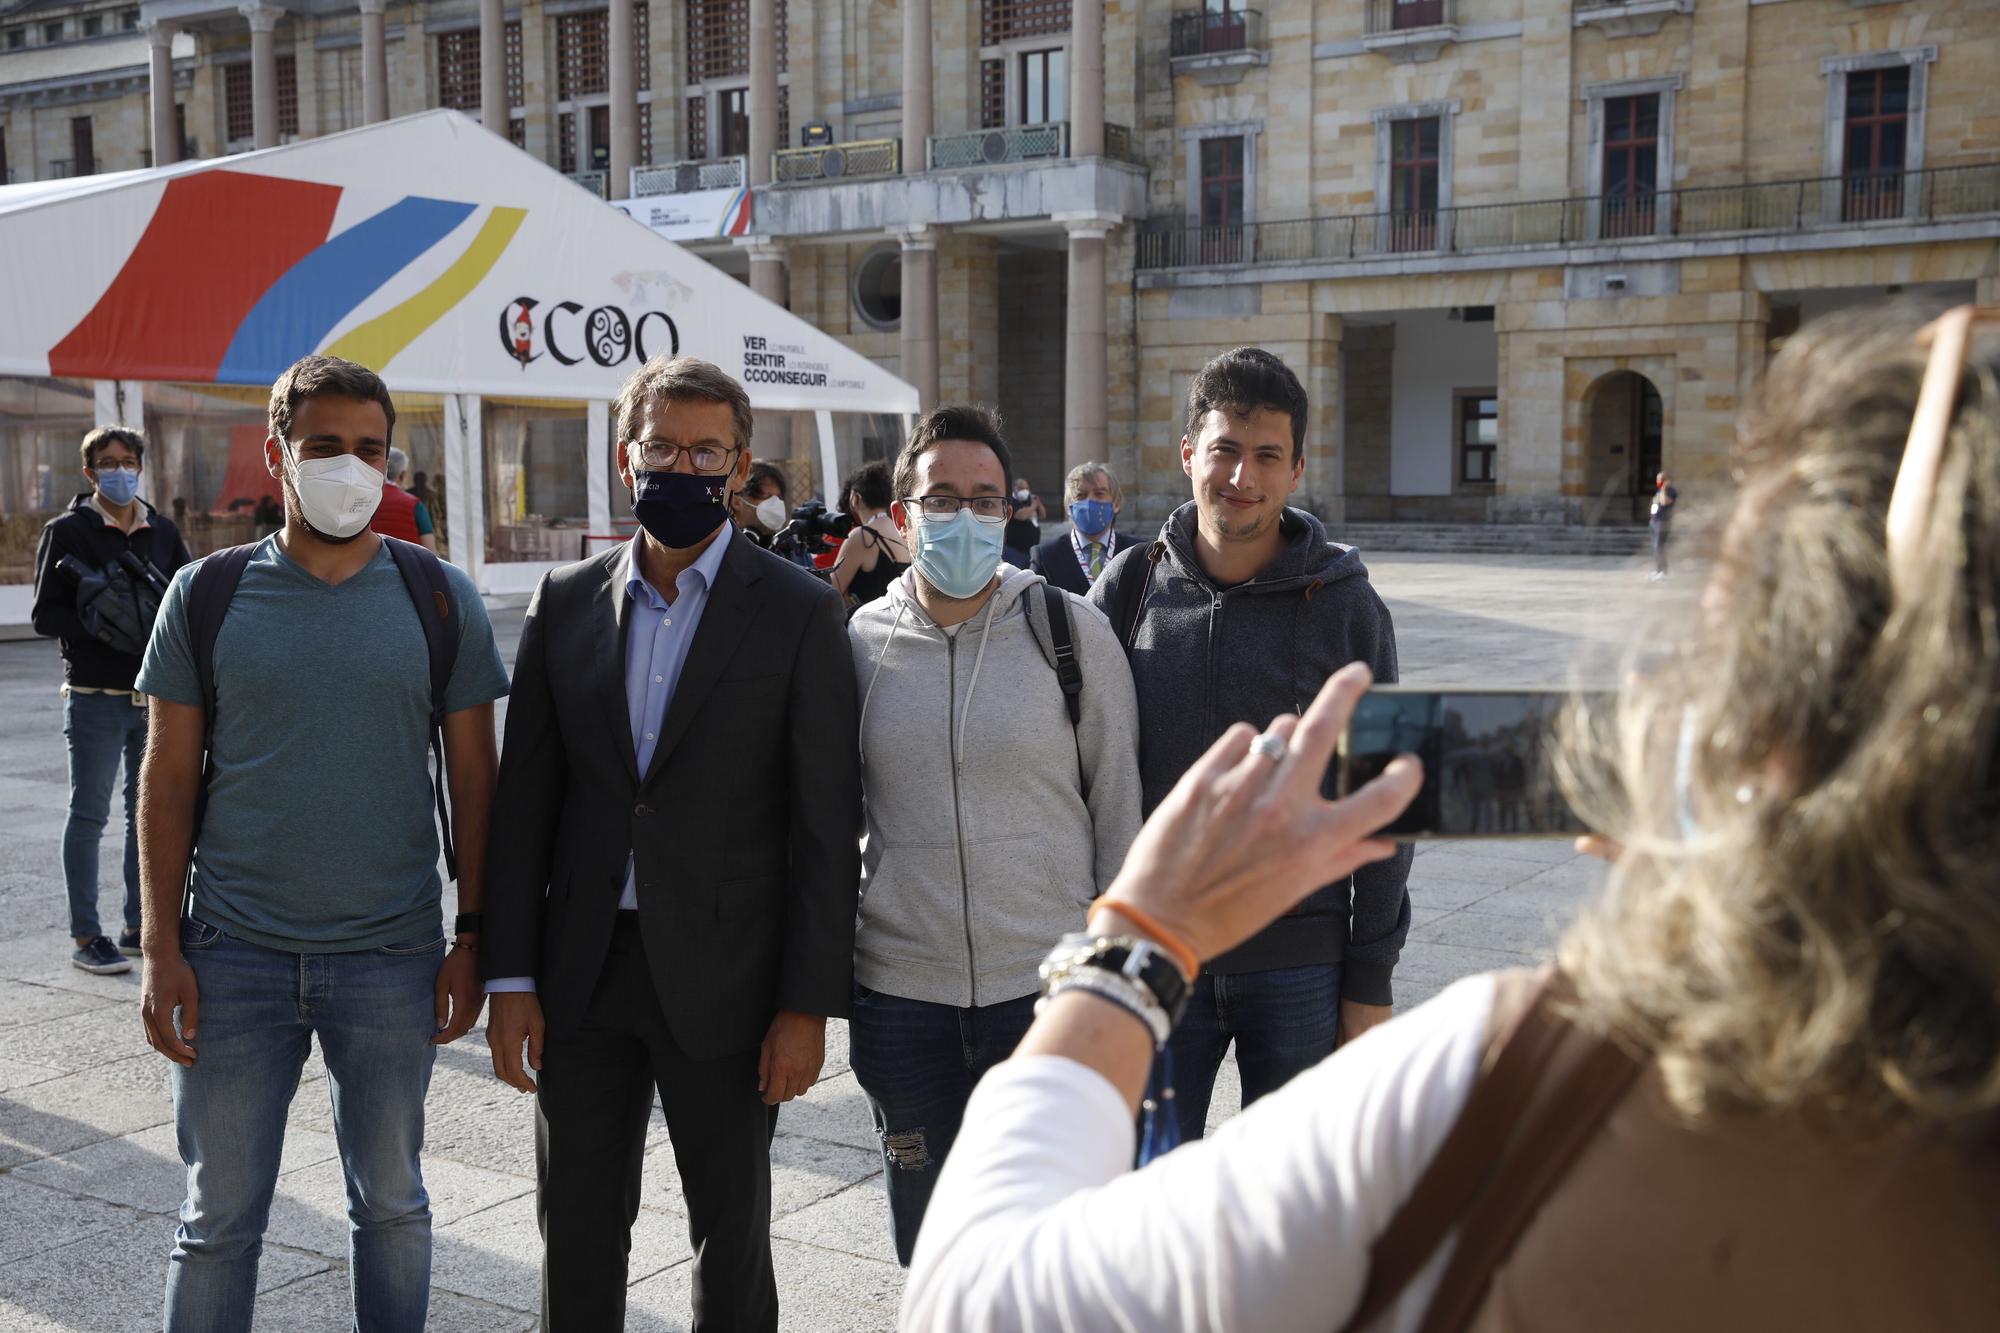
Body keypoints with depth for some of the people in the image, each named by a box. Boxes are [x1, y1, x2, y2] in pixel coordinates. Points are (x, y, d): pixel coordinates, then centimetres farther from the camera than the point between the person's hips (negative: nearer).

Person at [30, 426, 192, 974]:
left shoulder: (163, 531, 10)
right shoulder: (67, 531, -3)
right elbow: (44, 615, -7)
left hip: (156, 696, 5)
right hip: (95, 698, -5)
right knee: (89, 815, 2)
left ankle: (139, 926, 21)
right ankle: (86, 936, 9)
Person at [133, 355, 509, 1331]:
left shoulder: (439, 598, 0)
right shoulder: (207, 594, 1)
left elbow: (472, 776, 3)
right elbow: (168, 781, 2)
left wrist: (471, 937, 0)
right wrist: (162, 949, -3)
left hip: (393, 957, 0)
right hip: (234, 954, 0)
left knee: (391, 1202, 14)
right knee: (218, 1218, 9)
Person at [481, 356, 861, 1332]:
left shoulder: (800, 611, -5)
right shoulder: (566, 601, 5)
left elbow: (826, 821, -7)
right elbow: (524, 800, 6)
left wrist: (808, 1003, -10)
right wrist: (511, 977, 1)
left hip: (722, 982, -3)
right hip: (583, 972, 3)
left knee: (732, 1235, 12)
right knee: (576, 1236, 14)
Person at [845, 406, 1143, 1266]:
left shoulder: (1071, 630, -4)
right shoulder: (858, 641, 2)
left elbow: (1119, 804, 2)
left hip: (1049, 989, -2)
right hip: (901, 997, 2)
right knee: (931, 1252, 16)